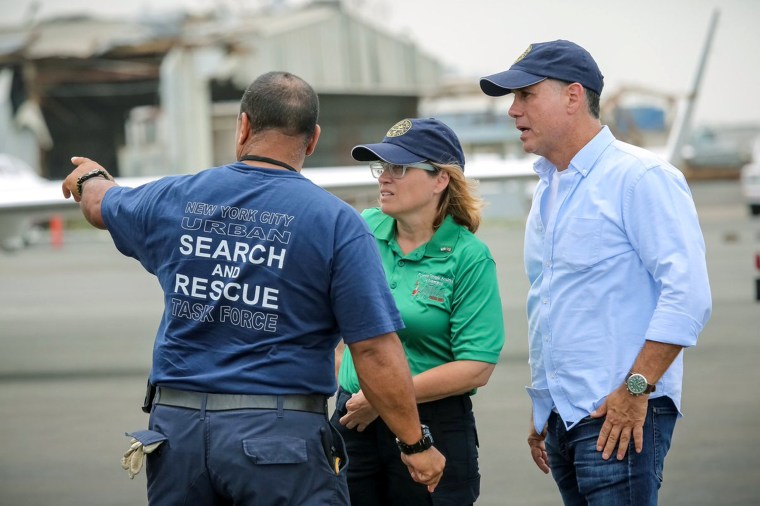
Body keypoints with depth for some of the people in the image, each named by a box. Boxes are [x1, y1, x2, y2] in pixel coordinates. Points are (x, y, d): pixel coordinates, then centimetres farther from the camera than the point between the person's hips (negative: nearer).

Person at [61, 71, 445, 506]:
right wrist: (416, 444, -2)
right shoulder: (337, 223, -8)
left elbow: (101, 205, 30)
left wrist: (91, 177, 54)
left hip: (177, 425, 4)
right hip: (282, 435, -4)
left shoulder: (173, 200, 5)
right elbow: (376, 351, -12)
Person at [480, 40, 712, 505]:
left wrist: (636, 389, -20)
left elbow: (688, 294, -17)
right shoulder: (547, 191, 18)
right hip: (563, 417, 8)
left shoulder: (640, 178, -9)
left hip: (620, 416, -8)